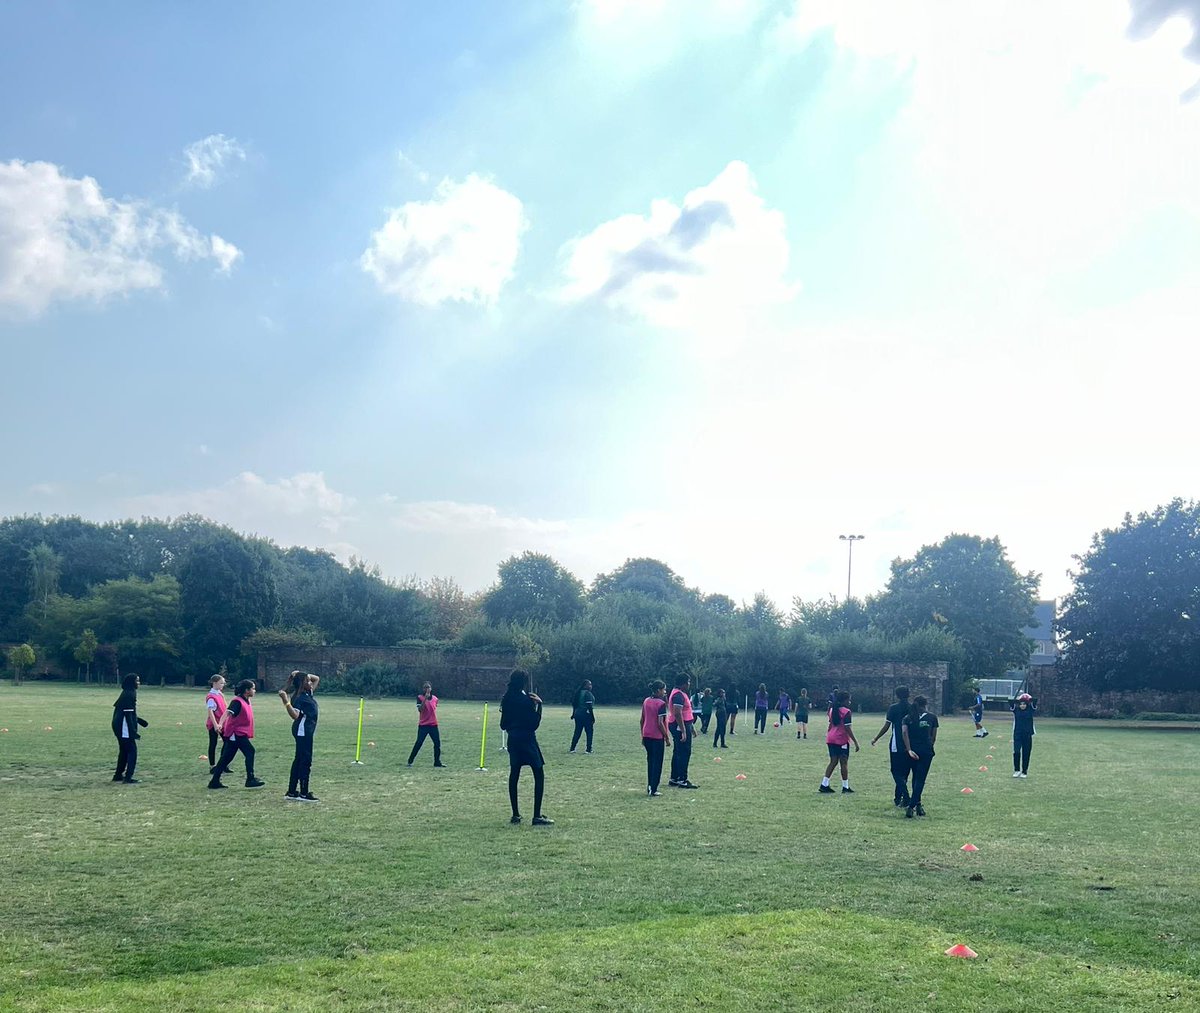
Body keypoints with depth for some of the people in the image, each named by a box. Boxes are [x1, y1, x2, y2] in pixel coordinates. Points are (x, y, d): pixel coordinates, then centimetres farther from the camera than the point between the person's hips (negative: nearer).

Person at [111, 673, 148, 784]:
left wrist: (139, 721, 26)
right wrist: (133, 732, -23)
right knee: (132, 750, -7)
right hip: (125, 728, -10)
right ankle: (128, 777, -9)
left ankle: (118, 775, 28)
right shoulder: (129, 695, -17)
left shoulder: (127, 693, 14)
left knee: (124, 750, 19)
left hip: (119, 726, 10)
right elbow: (128, 714, -21)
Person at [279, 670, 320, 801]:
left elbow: (317, 678, 23)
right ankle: (304, 793, -4)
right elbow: (295, 715, -27)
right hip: (302, 731, -10)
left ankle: (292, 792, 16)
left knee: (299, 760, 11)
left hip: (307, 731, 10)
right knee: (305, 761, -7)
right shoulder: (298, 698, -15)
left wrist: (305, 675, 9)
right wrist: (286, 701, -38)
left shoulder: (309, 694, 11)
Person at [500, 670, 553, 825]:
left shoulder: (507, 699, 5)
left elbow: (503, 725, 10)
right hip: (527, 739, -7)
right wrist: (539, 704, -10)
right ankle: (537, 816, -7)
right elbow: (534, 724, -13)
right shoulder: (526, 700, -15)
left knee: (514, 775, 11)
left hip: (513, 740, 7)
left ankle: (515, 815, 13)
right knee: (539, 775, -1)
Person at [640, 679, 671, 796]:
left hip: (647, 736, 7)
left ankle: (649, 787, 19)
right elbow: (660, 723, -18)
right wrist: (667, 737, -9)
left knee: (650, 761, 16)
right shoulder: (661, 704, -15)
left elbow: (642, 720, 11)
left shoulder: (646, 701, 6)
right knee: (657, 763, 2)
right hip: (657, 737, -7)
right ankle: (653, 790, 1)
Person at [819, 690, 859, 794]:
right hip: (842, 739, -7)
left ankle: (824, 785, 5)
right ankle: (845, 787, 7)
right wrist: (855, 742, -12)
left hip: (831, 738, 7)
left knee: (833, 761, 11)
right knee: (844, 762, 3)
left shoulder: (832, 710, 12)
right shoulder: (846, 712, -11)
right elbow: (848, 729, -15)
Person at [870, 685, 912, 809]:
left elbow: (886, 726, -5)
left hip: (896, 745, -4)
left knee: (897, 772, 1)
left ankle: (906, 800, -12)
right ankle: (898, 797, 27)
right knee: (904, 773, 16)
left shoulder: (893, 708, -6)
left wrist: (875, 739, 8)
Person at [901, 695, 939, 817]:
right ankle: (911, 806, -13)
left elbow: (904, 732, -10)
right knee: (920, 779, -2)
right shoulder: (932, 717, 6)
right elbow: (934, 737, 7)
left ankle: (917, 804, 23)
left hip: (913, 751, 3)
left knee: (916, 777, 20)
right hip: (926, 751, -3)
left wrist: (909, 750, -14)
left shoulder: (907, 718, 8)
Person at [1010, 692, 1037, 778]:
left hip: (1027, 735, 0)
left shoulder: (1030, 710, 1)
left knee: (1026, 754, 4)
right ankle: (1016, 770, 1)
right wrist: (1016, 700, -27)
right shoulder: (1016, 709, 1)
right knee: (1016, 751, -12)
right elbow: (1011, 704, -16)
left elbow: (1035, 703, -15)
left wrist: (1030, 699, -25)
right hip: (1017, 734, 0)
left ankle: (1024, 772, 15)